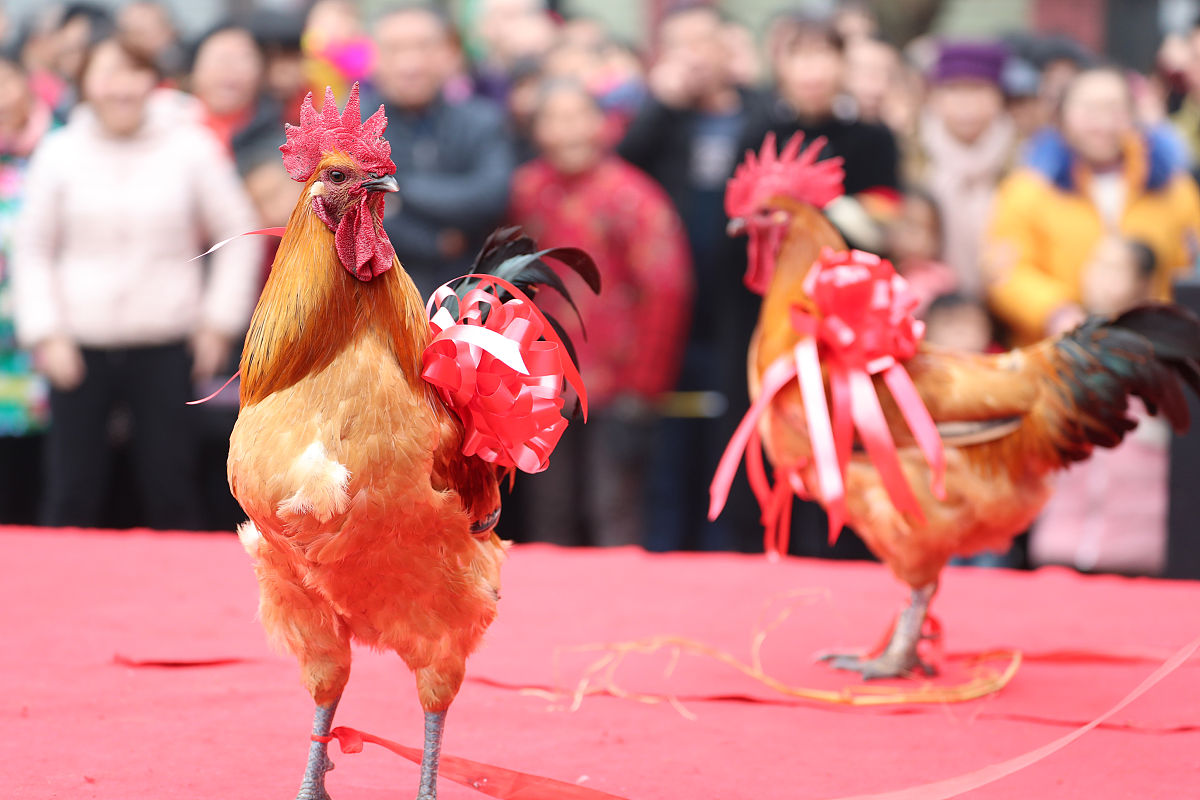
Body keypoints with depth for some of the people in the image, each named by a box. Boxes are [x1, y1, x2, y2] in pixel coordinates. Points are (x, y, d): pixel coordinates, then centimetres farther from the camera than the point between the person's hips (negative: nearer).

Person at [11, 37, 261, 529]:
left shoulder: (191, 148, 0)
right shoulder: (60, 153, 2)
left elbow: (240, 234, 8)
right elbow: (32, 250, 9)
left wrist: (219, 322, 3)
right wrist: (45, 334, 1)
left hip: (166, 343, -1)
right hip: (79, 344, 1)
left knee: (171, 493, 2)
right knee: (72, 495, 1)